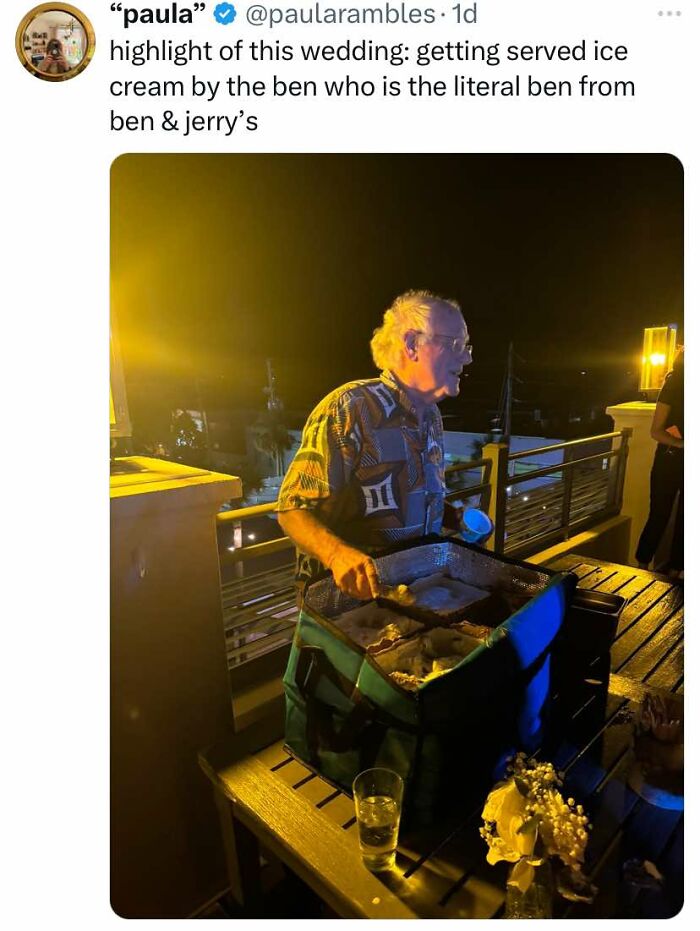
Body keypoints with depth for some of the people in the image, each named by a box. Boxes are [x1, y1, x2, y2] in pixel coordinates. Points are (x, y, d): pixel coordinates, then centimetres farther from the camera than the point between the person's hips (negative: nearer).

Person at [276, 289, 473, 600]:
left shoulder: (431, 416, 10)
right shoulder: (350, 408, -17)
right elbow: (294, 508, -17)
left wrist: (458, 520, 8)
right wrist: (339, 554, -34)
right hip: (351, 593, -6)